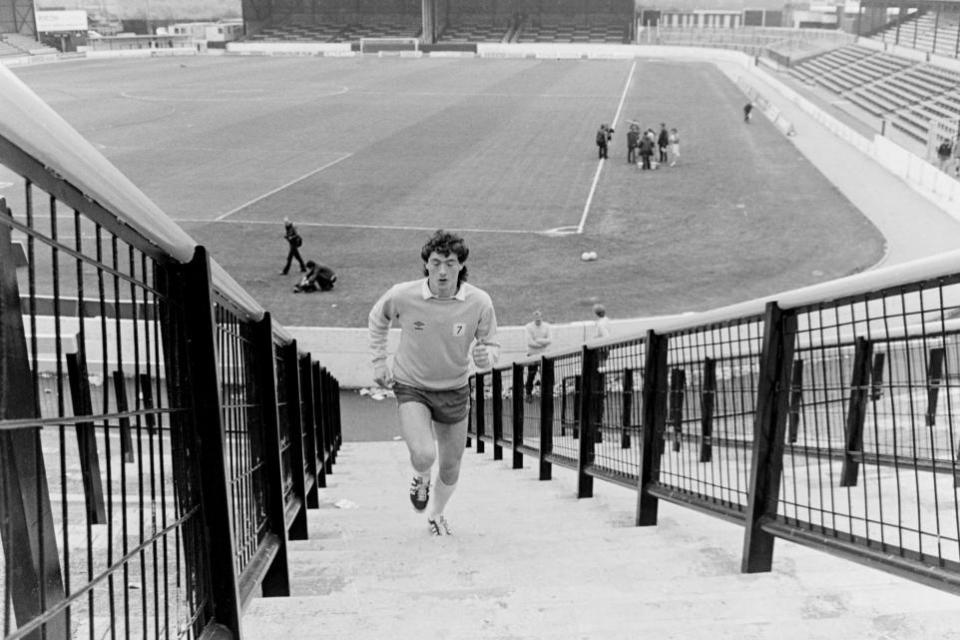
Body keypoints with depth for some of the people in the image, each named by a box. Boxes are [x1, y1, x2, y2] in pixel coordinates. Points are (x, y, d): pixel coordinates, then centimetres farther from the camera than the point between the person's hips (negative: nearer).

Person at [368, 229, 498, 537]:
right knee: (424, 454, -25)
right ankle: (420, 480, 15)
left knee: (450, 469, 13)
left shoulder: (479, 302, -17)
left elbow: (490, 347, -4)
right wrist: (379, 361, 4)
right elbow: (377, 318, 5)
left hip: (454, 391, 2)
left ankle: (436, 514, 46)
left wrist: (485, 355, -27)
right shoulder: (402, 296, -18)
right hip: (411, 387, -2)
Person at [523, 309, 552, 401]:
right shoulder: (529, 327, -9)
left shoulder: (546, 326, 1)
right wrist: (543, 342, -13)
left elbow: (550, 340, -7)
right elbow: (530, 342, -18)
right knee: (531, 375, 2)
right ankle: (529, 394, 16)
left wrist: (538, 340, -20)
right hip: (532, 354, -3)